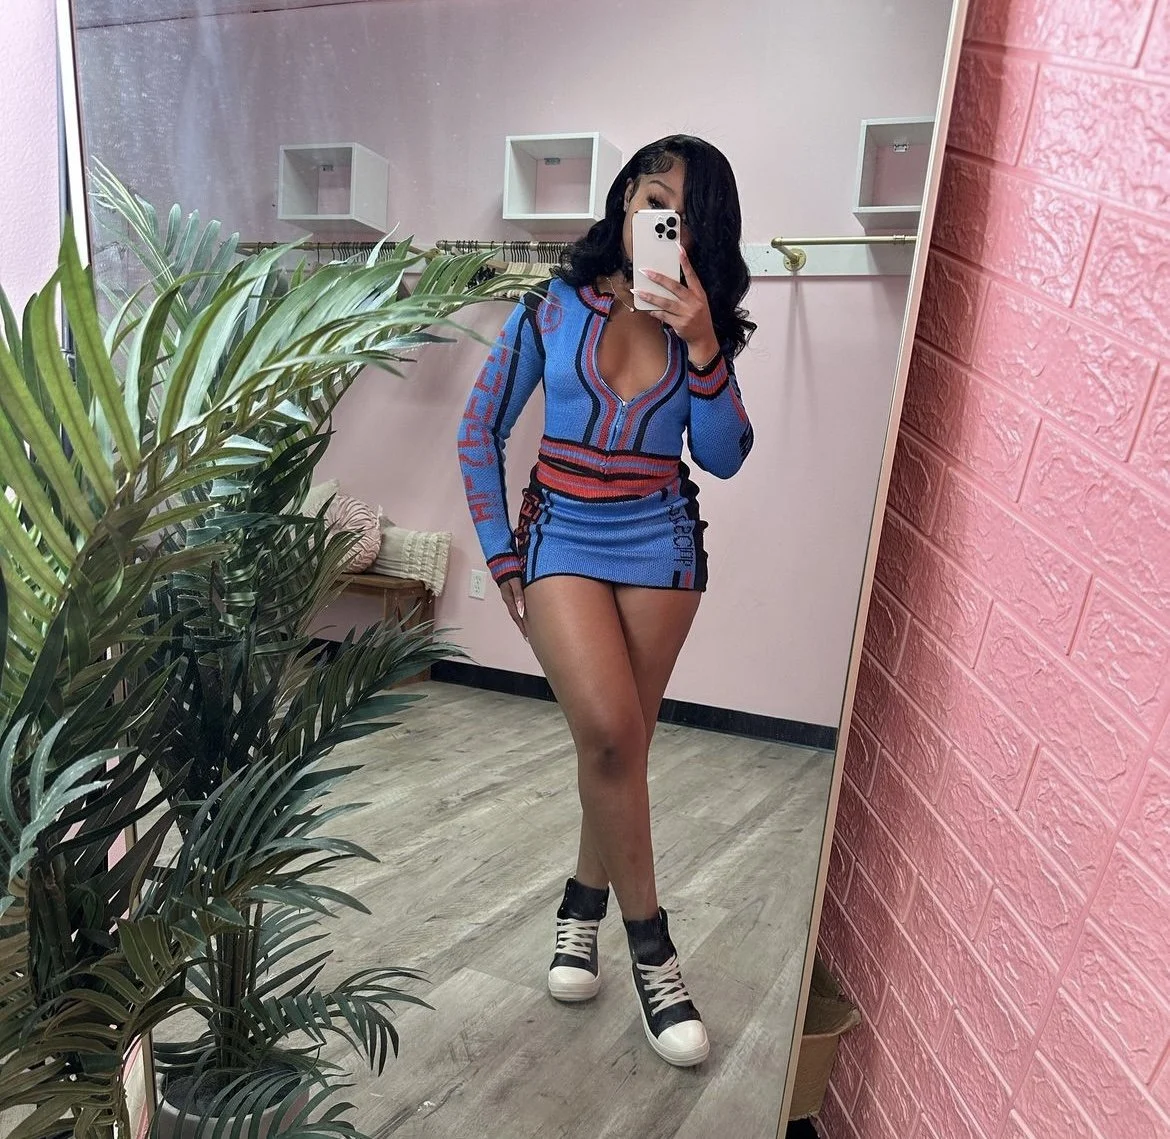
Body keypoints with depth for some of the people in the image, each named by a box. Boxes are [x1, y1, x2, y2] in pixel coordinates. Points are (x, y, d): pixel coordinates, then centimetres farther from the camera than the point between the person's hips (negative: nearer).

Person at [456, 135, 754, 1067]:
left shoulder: (700, 323, 5)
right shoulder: (555, 306, 0)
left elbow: (724, 458, -5)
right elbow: (481, 431, 2)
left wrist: (704, 344, -16)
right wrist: (500, 553, 0)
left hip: (661, 543, 2)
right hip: (564, 536, -2)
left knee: (620, 743, 6)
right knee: (608, 731, -18)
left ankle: (583, 903, 32)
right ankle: (651, 944, 4)